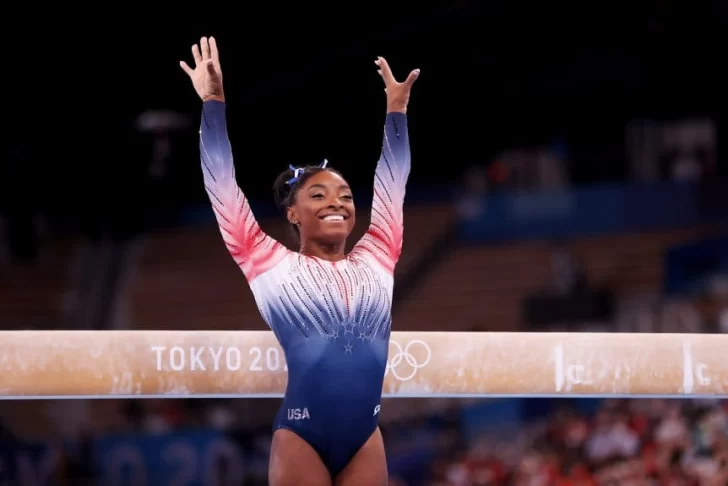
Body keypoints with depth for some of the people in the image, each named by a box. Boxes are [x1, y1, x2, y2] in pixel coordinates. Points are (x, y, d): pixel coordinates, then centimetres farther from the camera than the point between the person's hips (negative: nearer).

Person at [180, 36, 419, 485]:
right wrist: (214, 103, 9)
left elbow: (392, 185, 23)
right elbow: (223, 185, 7)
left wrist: (397, 109, 27)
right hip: (300, 436, -4)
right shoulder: (272, 264, 6)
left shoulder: (375, 260, 14)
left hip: (366, 438, 4)